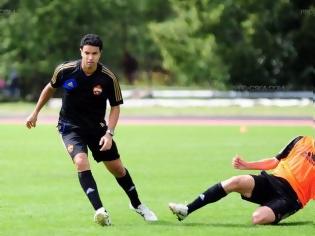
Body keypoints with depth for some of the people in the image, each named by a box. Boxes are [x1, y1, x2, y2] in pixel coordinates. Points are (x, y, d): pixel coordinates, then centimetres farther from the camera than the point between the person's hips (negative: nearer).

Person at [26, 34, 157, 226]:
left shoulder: (109, 78, -18)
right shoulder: (65, 71, -16)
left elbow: (115, 107, -6)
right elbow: (50, 88, 6)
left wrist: (109, 133, -18)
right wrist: (35, 113, 13)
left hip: (97, 127, 1)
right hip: (70, 127, -1)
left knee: (117, 167, 8)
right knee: (81, 162, -27)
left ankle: (137, 205, 33)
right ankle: (99, 210, -31)